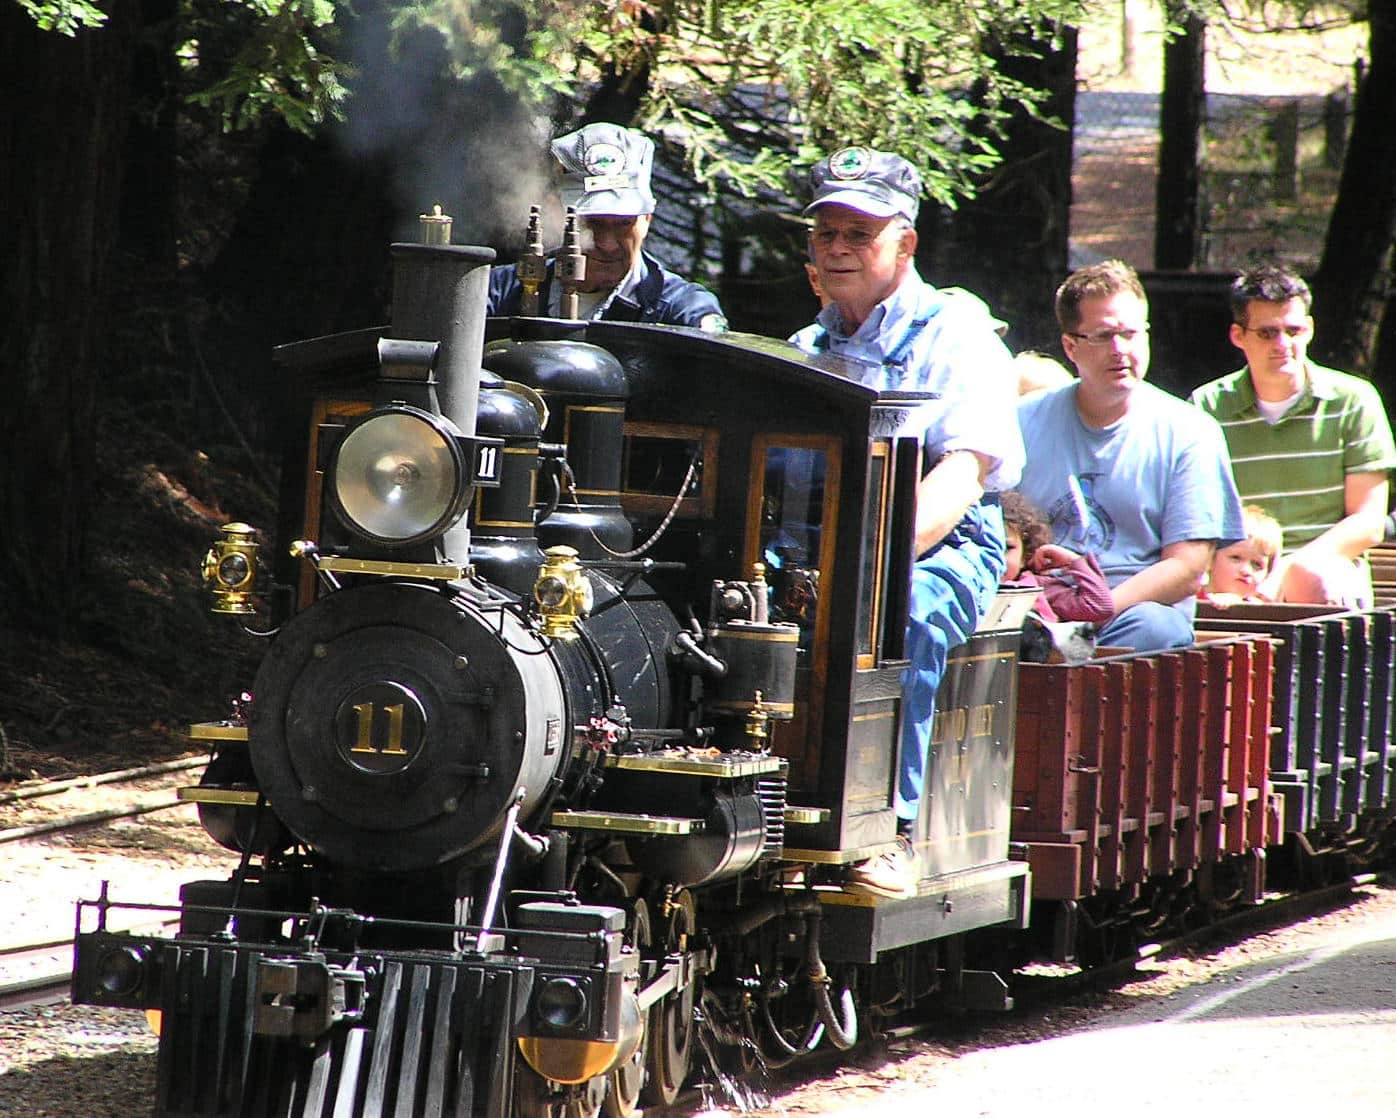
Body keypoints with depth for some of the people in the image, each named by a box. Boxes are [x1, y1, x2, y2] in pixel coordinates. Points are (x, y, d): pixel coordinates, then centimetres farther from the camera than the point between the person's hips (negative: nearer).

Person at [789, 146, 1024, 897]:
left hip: (941, 548, -5)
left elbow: (962, 472, -10)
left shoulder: (954, 334, 4)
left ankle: (889, 829, -38)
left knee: (903, 611, -40)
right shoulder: (805, 351, 24)